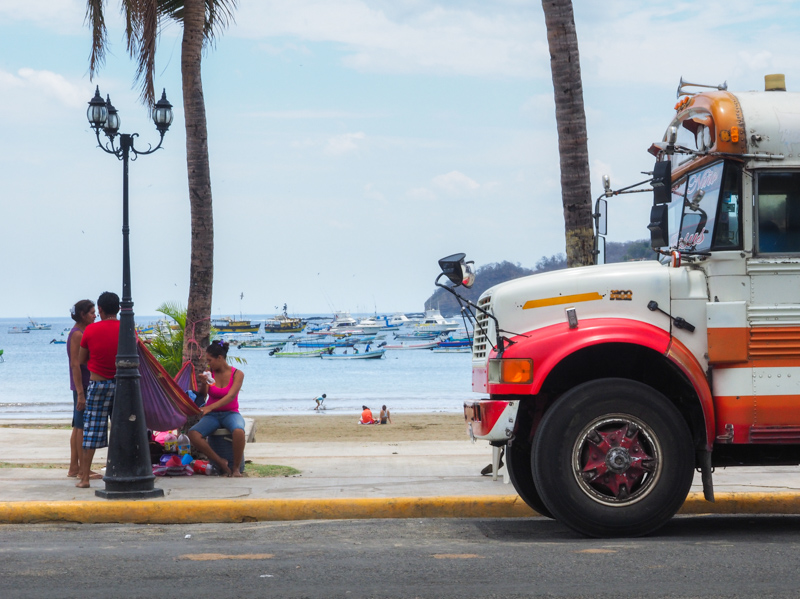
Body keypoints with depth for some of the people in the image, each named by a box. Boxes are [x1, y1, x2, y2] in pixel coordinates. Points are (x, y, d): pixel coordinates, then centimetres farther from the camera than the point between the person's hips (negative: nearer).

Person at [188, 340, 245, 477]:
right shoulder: (210, 372, 4)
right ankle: (220, 462, -19)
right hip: (212, 415, 3)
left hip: (230, 413, -3)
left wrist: (210, 407, -32)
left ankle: (236, 468, -21)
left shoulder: (237, 374, -4)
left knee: (238, 431, -39)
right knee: (193, 434, -29)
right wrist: (203, 384, -24)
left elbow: (230, 396, -18)